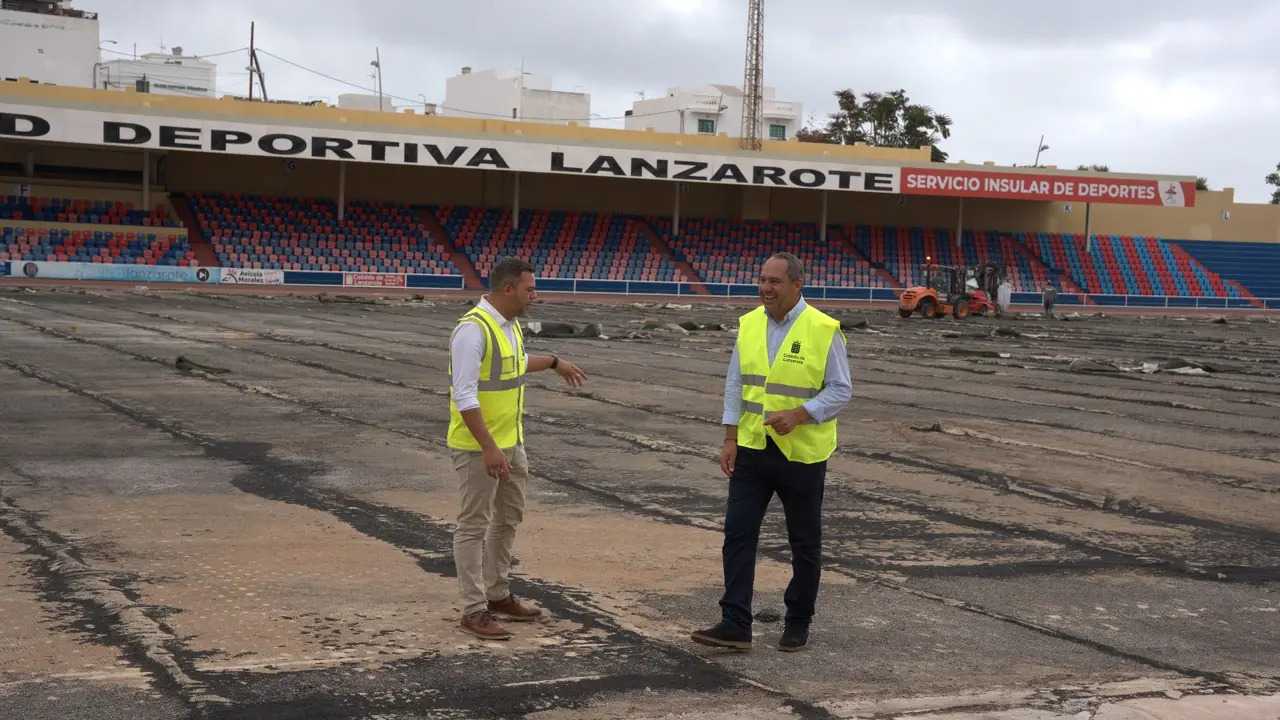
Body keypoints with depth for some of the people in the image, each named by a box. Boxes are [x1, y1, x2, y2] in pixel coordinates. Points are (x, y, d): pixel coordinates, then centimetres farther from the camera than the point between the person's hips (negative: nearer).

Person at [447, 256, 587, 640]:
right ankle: (473, 610, 6)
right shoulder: (474, 329, -22)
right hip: (478, 447, -10)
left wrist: (555, 363, 41)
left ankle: (498, 595, 31)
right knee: (474, 525, -1)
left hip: (511, 442, 10)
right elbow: (464, 395, -26)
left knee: (508, 518, 18)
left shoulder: (509, 323, 7)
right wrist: (488, 448, -29)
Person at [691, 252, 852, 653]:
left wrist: (797, 415, -22)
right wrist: (730, 439, 2)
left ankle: (798, 623, 23)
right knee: (738, 534, -2)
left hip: (801, 454, -4)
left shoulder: (823, 330, -11)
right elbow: (735, 386, 8)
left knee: (804, 543, 9)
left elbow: (840, 390, -9)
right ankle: (735, 625, 1)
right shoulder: (749, 324, 3)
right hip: (751, 449, 4)